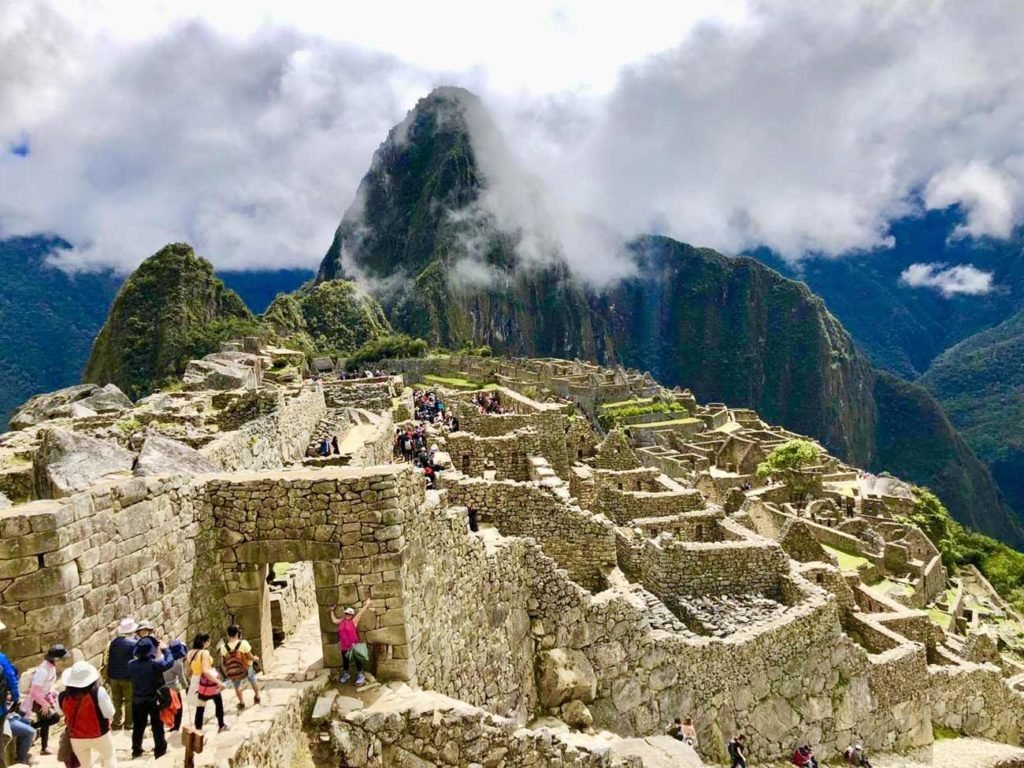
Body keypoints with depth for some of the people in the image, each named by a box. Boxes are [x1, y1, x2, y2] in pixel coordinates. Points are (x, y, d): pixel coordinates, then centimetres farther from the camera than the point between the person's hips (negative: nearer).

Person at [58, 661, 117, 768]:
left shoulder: (63, 697, -14)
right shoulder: (98, 692, -25)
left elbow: (62, 713, 7)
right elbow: (109, 713, -18)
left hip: (76, 738, 3)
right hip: (99, 735, -3)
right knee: (109, 758, 20)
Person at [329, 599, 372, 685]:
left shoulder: (354, 621, -7)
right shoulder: (341, 621, 9)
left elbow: (360, 613, -9)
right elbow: (334, 620, 22)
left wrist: (366, 605, -11)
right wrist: (332, 611, 27)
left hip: (353, 645, -6)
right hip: (344, 646, 6)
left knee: (357, 660, -1)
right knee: (345, 660, 18)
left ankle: (360, 675, 8)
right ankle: (346, 674, 36)